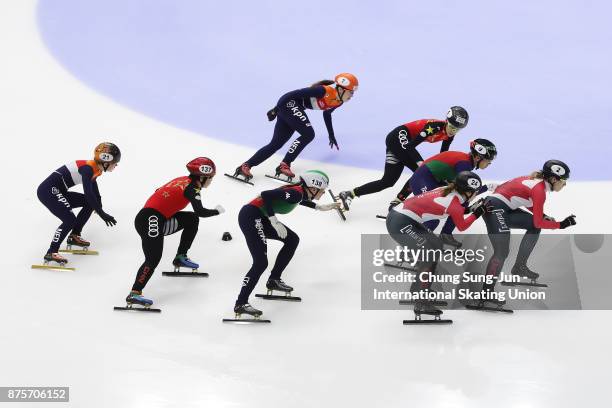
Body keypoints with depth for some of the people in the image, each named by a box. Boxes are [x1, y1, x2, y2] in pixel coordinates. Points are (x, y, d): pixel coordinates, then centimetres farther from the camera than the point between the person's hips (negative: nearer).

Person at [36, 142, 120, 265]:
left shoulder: (94, 169, 10)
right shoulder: (88, 168, -19)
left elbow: (94, 191, 28)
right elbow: (88, 194, -27)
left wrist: (98, 207, 41)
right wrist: (102, 214, -24)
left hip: (57, 192, 10)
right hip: (48, 191, -10)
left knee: (89, 203, 12)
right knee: (70, 220, -19)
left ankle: (74, 236, 19)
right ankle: (51, 253, -13)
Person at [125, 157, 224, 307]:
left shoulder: (184, 181, 16)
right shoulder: (192, 187, -9)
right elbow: (200, 211, -16)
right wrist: (217, 211, 0)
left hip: (161, 218, 9)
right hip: (149, 220, -9)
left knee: (192, 219, 18)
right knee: (153, 259, -19)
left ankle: (180, 257, 24)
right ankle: (134, 293, -24)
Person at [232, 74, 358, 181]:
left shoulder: (338, 102, 4)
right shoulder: (324, 91, -22)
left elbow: (327, 114, 25)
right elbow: (295, 93, -21)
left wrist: (331, 136, 34)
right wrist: (276, 109, -20)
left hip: (293, 109, 8)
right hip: (289, 103, -8)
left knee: (276, 144, 3)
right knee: (308, 134, -18)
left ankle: (245, 167, 4)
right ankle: (284, 166, -16)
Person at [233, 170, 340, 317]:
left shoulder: (300, 191, 8)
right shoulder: (296, 192, -19)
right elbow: (266, 195, -27)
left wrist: (320, 207, 35)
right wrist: (275, 222, -24)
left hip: (260, 217, 10)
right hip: (250, 217, -10)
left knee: (292, 240, 16)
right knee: (261, 263, -16)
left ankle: (274, 280, 23)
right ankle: (241, 304, -11)